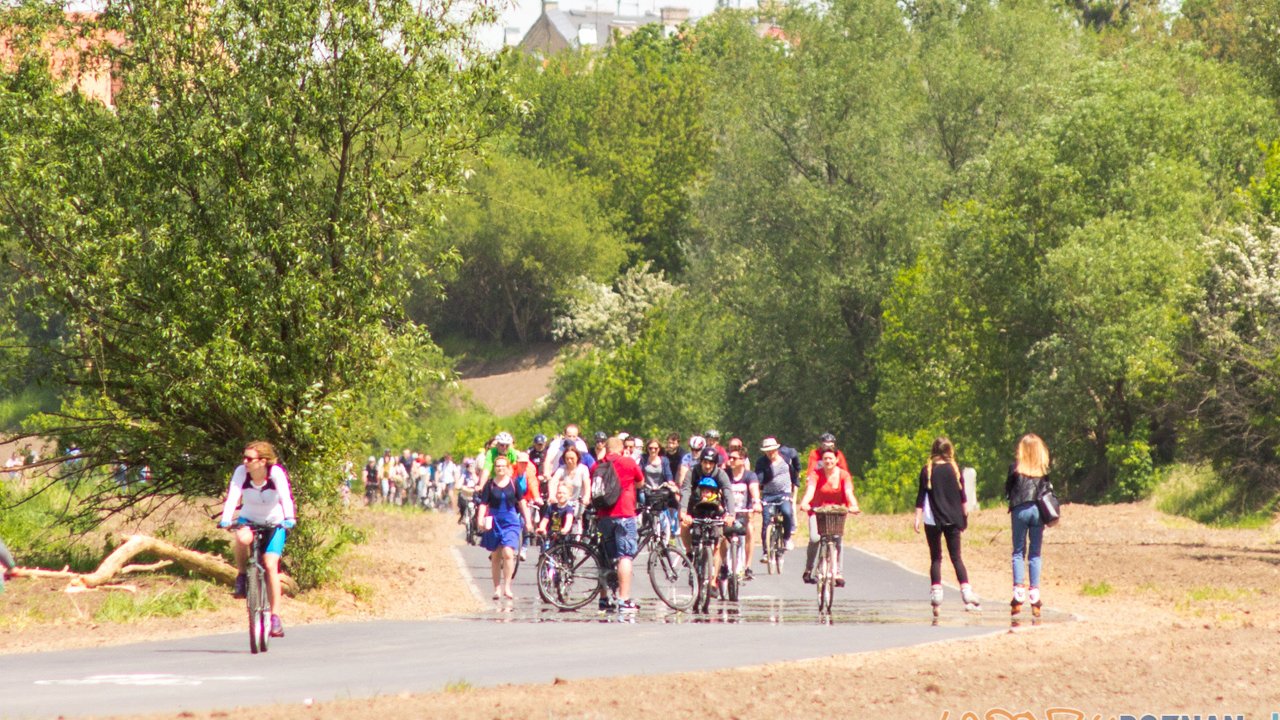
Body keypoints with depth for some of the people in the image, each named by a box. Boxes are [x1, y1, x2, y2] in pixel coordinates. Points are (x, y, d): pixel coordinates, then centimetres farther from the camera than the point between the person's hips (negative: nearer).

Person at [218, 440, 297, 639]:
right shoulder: (241, 472, -19)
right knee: (243, 538, -36)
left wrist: (289, 518, -50)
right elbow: (233, 496, -29)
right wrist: (226, 519, -44)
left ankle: (275, 617, -10)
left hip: (274, 523, -1)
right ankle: (241, 576, -9)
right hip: (249, 519, 1)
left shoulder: (276, 473, -23)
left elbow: (285, 496, -33)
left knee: (270, 565, -18)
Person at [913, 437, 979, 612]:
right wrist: (965, 516, 15)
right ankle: (966, 590, -9)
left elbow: (921, 496, -4)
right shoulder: (955, 470, 1)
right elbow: (963, 496, 5)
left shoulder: (927, 471, -3)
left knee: (935, 558, 6)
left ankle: (936, 592, 1)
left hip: (933, 520, -1)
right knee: (956, 557, 3)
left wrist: (917, 518, 0)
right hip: (953, 519, 1)